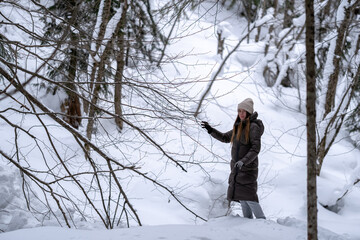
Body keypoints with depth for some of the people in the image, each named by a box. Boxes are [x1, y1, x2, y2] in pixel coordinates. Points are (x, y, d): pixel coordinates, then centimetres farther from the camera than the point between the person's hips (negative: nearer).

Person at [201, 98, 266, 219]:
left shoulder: (253, 127, -10)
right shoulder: (239, 127, 15)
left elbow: (256, 148, -17)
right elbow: (225, 138, 27)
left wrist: (243, 161, -27)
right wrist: (211, 130, 14)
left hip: (248, 167, -8)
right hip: (236, 168, 8)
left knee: (248, 196, -16)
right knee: (241, 197, 9)